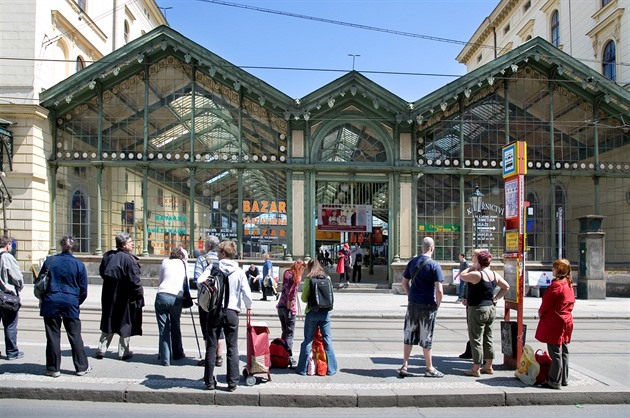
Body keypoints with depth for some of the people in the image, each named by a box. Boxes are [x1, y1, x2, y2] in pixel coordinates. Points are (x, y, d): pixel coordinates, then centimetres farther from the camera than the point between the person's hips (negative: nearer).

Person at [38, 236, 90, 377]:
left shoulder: (49, 261, -1)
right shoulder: (79, 264, -2)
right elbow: (83, 289, 2)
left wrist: (43, 299, 22)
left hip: (51, 303, 1)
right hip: (71, 304, -1)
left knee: (53, 336, 8)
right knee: (75, 336, 7)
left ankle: (53, 368, 15)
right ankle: (82, 367, 14)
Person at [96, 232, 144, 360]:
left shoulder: (108, 256, 2)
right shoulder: (129, 259, -20)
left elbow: (102, 272, 14)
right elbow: (134, 280, -19)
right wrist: (139, 293, -8)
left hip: (109, 296, 6)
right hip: (125, 297, -6)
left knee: (109, 323, 18)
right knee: (126, 323, 7)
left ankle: (101, 349, 22)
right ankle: (123, 352, 14)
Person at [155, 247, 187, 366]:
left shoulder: (165, 262, 13)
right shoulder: (184, 264, 15)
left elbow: (159, 280, 19)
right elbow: (187, 281, 18)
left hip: (162, 296, -1)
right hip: (177, 298, 1)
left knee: (163, 328, 5)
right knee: (175, 327, 19)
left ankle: (165, 358, 6)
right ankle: (177, 353, 31)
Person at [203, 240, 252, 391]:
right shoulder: (239, 271, -3)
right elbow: (246, 292, -5)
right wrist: (248, 306, 14)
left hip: (214, 311, 0)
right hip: (232, 312, 0)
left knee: (211, 347, 9)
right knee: (232, 348, 7)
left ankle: (210, 381, 14)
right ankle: (232, 382, 8)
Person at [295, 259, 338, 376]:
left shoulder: (308, 279, -6)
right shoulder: (327, 278, 2)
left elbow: (304, 298, -5)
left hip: (312, 312, -2)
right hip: (325, 312, 2)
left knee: (308, 340, 6)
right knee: (327, 340, 9)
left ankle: (302, 368, 12)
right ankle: (331, 369, 14)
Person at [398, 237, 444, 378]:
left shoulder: (412, 262, 3)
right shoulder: (434, 266, -13)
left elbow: (405, 282, 10)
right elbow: (439, 290, -18)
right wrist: (438, 304, -4)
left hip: (412, 304, 4)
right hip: (428, 305, -4)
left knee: (409, 335, 12)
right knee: (426, 337, 6)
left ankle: (405, 366, 15)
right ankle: (429, 369, 19)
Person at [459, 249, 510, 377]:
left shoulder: (476, 274, -20)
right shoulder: (495, 274, 4)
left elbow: (462, 276, -6)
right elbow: (506, 287, 13)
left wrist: (472, 267, 0)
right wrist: (496, 298, 11)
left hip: (478, 310, -8)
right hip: (491, 309, 8)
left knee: (476, 340, 0)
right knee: (488, 339, 16)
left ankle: (476, 369, 4)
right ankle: (488, 366, 25)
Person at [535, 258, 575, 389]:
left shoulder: (556, 285, -19)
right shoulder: (569, 285, 10)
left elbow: (547, 303, -16)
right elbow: (571, 302, 17)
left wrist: (540, 312, 4)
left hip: (554, 323, -9)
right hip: (566, 321, 9)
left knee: (555, 353, -4)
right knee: (563, 352, 15)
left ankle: (554, 382, 1)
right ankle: (564, 379, 24)